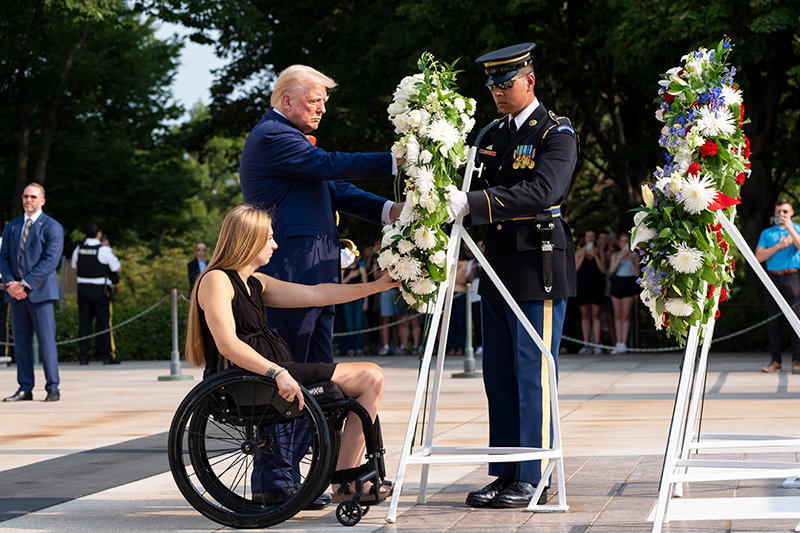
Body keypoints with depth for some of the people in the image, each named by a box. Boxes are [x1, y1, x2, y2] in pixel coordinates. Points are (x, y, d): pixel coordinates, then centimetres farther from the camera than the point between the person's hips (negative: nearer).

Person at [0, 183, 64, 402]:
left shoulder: (52, 227, -1)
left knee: (46, 340, -6)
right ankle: (25, 389, 8)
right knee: (21, 342, 5)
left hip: (40, 292, -5)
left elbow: (50, 261, -11)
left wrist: (24, 284, -16)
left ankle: (52, 389, -2)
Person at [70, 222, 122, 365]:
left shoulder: (78, 250, 5)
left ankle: (83, 356, 8)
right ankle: (106, 355, 1)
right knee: (104, 322, 2)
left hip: (83, 288, 4)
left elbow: (75, 268, 17)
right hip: (100, 289, -4)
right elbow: (118, 269, -4)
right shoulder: (104, 250, -11)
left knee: (84, 322, 8)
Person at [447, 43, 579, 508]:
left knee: (534, 375, -4)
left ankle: (533, 479, 1)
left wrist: (473, 203, -30)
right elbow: (479, 191, 18)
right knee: (499, 377, 9)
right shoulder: (493, 134, 16)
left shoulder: (557, 134, -7)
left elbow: (544, 190, -24)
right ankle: (505, 474, 16)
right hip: (498, 269, 8)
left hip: (539, 269, -8)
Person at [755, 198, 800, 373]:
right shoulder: (767, 233, 16)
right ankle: (775, 361, 4)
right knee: (774, 322, 1)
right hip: (773, 278, 2)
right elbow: (759, 257, 5)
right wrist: (779, 246, -4)